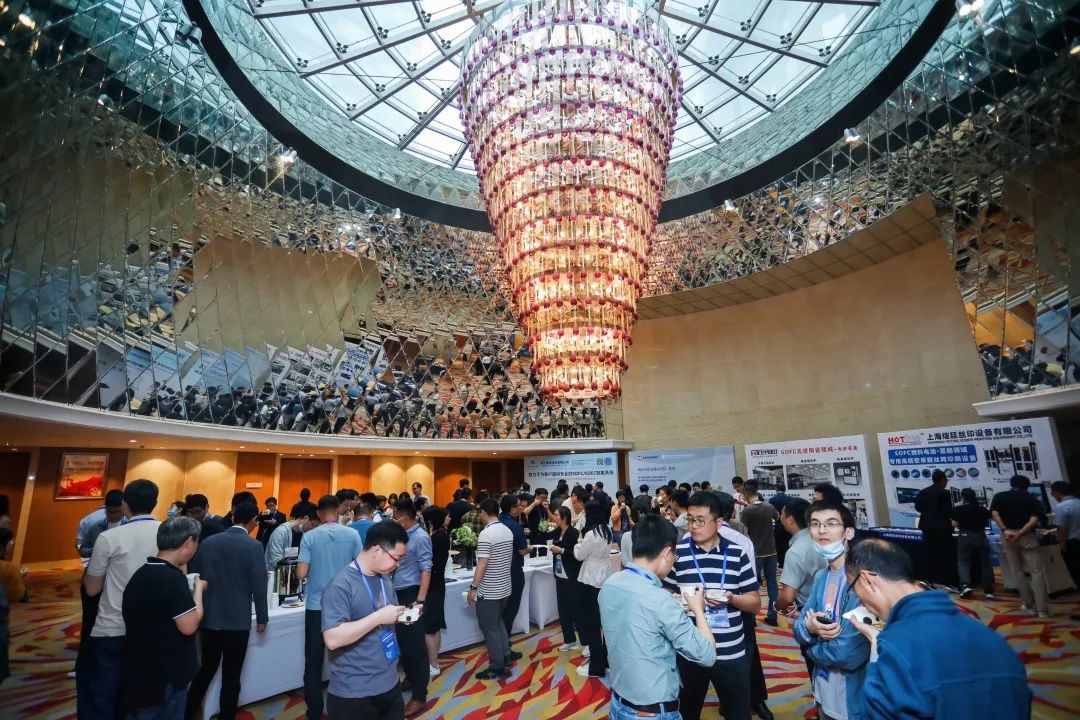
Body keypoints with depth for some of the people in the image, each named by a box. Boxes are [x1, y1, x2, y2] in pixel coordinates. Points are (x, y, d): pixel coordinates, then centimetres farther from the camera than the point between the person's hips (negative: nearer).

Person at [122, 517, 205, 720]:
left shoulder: (143, 573, 5)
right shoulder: (171, 578, -25)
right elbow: (188, 626, -23)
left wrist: (187, 593, 8)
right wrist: (198, 590, -11)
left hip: (142, 672, 9)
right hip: (163, 677, -9)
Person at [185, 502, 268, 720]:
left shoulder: (208, 542, 0)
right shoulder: (253, 546, -14)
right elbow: (259, 584, -12)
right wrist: (262, 617, 2)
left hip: (208, 618, 5)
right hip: (237, 621, -5)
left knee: (207, 669, 22)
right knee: (231, 676, 9)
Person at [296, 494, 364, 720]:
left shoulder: (309, 537, -10)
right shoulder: (352, 535, -6)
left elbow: (301, 574, -12)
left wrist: (315, 569, 10)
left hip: (316, 605, -1)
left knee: (314, 661, 12)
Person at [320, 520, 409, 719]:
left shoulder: (385, 578, 5)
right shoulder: (341, 585, -19)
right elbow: (332, 639, -26)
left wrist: (401, 616, -3)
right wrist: (379, 617, -26)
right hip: (353, 695, -7)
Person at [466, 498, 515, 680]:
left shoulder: (486, 534, -21)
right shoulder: (508, 531, 3)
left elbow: (482, 564, -24)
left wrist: (473, 587, -17)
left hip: (488, 591, -8)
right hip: (505, 587, 8)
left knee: (489, 627, 6)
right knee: (498, 622, 24)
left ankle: (497, 668, 14)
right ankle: (505, 657, 28)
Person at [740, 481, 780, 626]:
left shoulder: (747, 510, -18)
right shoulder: (769, 506, -2)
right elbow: (777, 517, 20)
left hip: (755, 552, -4)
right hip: (771, 551, 5)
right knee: (772, 583, 12)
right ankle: (772, 615, 18)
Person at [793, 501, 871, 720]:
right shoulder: (821, 576, 2)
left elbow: (848, 654, -28)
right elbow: (798, 628, 3)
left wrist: (811, 647, -8)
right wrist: (808, 627, -20)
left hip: (853, 701, -7)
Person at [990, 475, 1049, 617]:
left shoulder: (999, 497, 7)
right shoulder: (1031, 498, 5)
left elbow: (994, 514, -10)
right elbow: (1034, 520, -10)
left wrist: (1005, 530, -13)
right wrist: (1019, 534, -14)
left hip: (1007, 536, 1)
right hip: (1027, 536, -1)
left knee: (1018, 572, 12)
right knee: (1036, 572, 3)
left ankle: (1029, 606, 20)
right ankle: (1042, 609, 1)